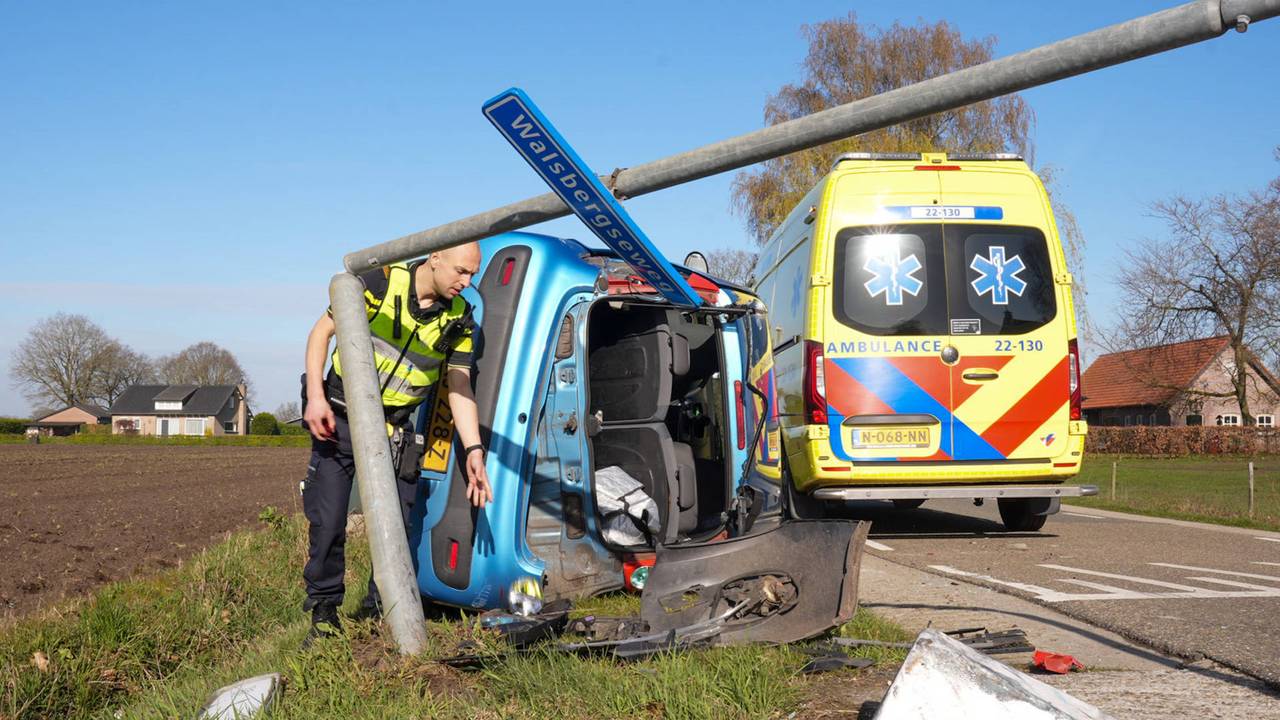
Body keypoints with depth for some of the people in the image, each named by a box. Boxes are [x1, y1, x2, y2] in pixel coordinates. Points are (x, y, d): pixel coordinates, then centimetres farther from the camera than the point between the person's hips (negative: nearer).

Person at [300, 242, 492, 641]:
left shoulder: (458, 318, -4)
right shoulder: (380, 283, -14)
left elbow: (459, 387, -5)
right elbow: (321, 332, -7)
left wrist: (473, 451, -15)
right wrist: (315, 396, -16)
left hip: (393, 430, 3)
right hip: (337, 419, -2)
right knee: (327, 522, -1)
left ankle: (380, 612, 17)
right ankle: (323, 610, 17)